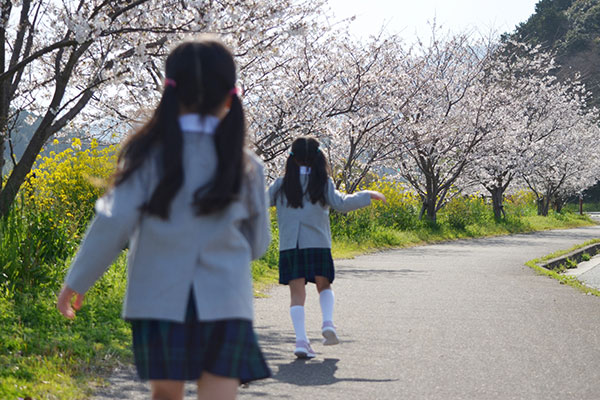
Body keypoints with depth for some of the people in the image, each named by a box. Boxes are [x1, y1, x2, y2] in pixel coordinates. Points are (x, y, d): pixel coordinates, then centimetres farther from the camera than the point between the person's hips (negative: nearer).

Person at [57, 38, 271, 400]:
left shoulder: (149, 155, -2)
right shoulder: (246, 165, 2)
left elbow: (113, 224, -7)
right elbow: (258, 243, 10)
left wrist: (77, 282, 3)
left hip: (159, 300, 0)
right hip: (226, 303, 0)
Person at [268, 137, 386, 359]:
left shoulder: (281, 185, 4)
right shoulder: (322, 183, 0)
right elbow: (341, 204, -10)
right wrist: (367, 195, 1)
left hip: (289, 247, 1)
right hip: (317, 244, 0)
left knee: (297, 293, 2)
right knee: (324, 285, 18)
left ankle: (301, 339, -10)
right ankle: (328, 322, -6)